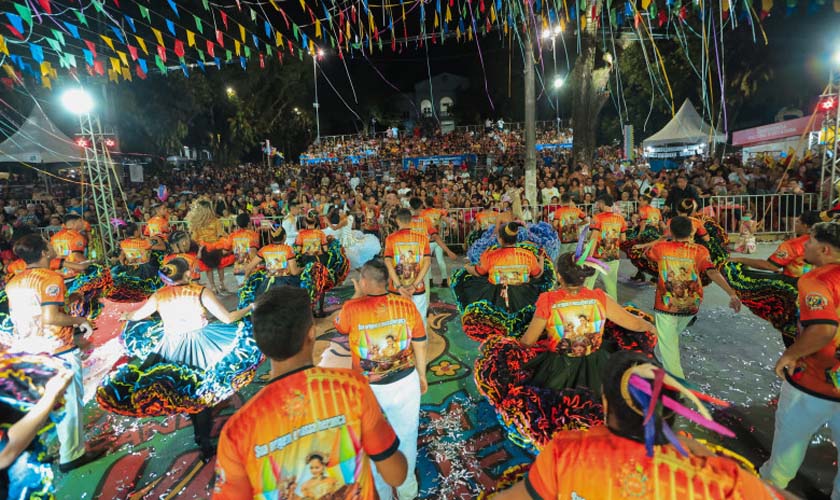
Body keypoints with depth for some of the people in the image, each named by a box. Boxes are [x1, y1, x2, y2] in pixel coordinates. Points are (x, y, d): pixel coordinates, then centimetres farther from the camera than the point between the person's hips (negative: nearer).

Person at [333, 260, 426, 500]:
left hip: (368, 389, -1)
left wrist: (356, 296, 12)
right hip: (405, 383, 2)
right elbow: (420, 345, -3)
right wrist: (422, 375, 12)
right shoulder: (406, 304, -13)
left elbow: (340, 326, 6)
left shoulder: (352, 308, -18)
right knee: (405, 437, 25)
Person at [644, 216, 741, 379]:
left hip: (666, 305, -3)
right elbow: (712, 272, -23)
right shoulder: (699, 250, -10)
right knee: (672, 334, 29)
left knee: (668, 344, 4)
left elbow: (646, 254, 13)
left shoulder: (661, 247, -8)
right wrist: (732, 294, -27)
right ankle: (659, 354, 51)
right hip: (690, 306, 3)